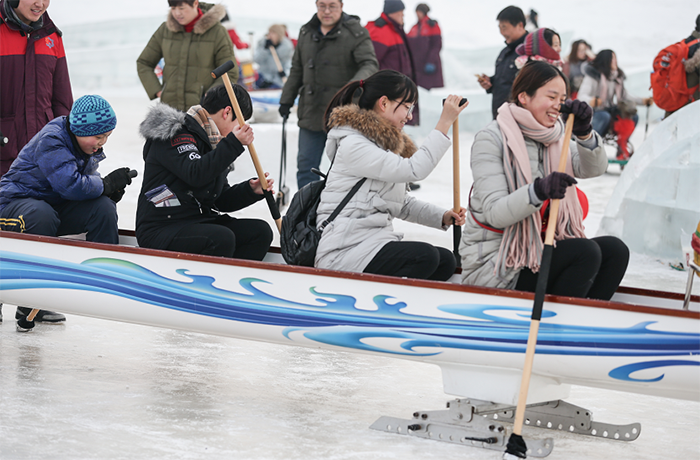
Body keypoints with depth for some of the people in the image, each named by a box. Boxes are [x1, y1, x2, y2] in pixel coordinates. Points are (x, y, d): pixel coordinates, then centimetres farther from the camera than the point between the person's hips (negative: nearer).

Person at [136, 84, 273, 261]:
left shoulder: (214, 143, 17)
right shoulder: (176, 134, -11)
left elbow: (221, 200, 18)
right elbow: (196, 175, -28)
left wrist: (250, 190, 1)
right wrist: (233, 143, -27)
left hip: (200, 223, 9)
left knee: (260, 231, -5)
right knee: (222, 239, -32)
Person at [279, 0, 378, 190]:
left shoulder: (356, 33, -7)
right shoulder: (306, 33, 10)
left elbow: (370, 64, -16)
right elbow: (297, 70, 19)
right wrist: (286, 100, 18)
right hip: (311, 113, 5)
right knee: (306, 166, 6)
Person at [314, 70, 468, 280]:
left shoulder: (385, 142, 20)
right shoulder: (353, 145, -12)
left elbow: (402, 204, 21)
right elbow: (413, 170, -21)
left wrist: (442, 216, 5)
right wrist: (445, 123, -18)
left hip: (374, 243, 10)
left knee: (446, 260, -4)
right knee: (424, 256, -25)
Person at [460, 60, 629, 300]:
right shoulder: (490, 139, -13)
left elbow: (594, 168, 1)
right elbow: (495, 213, -22)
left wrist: (584, 132, -16)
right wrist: (538, 191, -38)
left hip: (539, 248, 8)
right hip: (494, 261, -8)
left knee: (615, 250, -6)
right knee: (586, 252, -23)